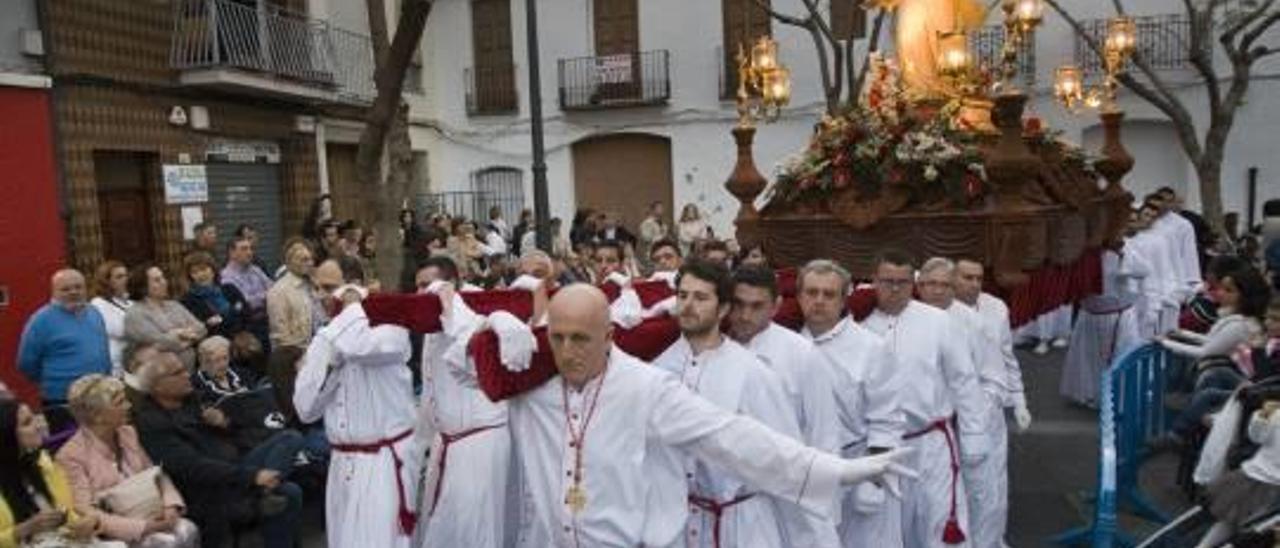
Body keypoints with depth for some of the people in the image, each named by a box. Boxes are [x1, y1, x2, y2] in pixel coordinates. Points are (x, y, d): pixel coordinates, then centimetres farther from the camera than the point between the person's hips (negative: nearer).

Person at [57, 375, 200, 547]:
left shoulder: (128, 433, 10)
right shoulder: (71, 456, -8)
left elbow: (156, 475, 15)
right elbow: (85, 513, -15)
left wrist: (170, 505, -6)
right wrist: (141, 526, -22)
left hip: (150, 519, 5)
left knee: (188, 531, -24)